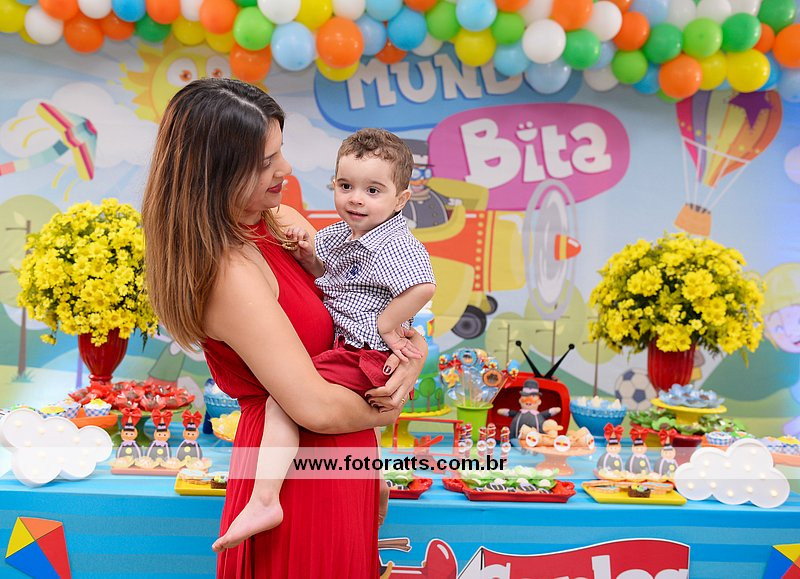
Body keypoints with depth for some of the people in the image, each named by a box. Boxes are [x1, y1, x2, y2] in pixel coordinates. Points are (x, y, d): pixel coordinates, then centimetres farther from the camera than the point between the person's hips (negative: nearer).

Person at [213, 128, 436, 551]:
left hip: (367, 355, -11)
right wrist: (306, 252, 5)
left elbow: (423, 287, -31)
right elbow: (325, 273, 26)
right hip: (349, 347, 11)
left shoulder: (394, 245, -18)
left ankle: (264, 499, -29)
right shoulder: (338, 234, 10)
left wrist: (384, 324, -22)